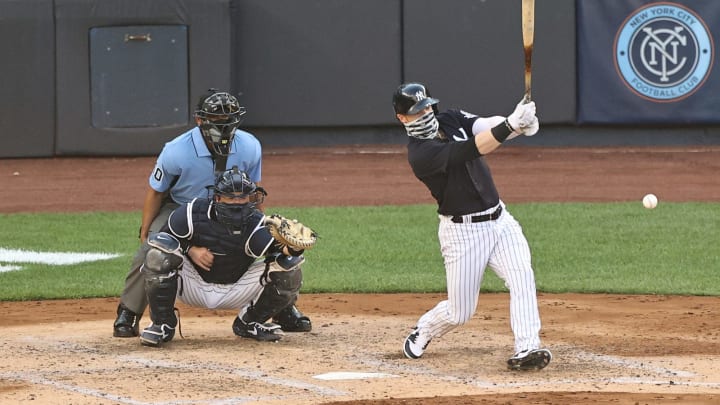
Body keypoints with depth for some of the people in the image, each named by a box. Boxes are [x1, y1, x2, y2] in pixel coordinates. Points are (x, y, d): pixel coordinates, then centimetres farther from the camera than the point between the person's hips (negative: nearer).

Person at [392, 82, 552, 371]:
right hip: (462, 233, -6)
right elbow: (472, 150, -32)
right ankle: (422, 333, 35)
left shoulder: (451, 120, 4)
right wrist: (509, 125, -43)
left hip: (499, 220, 6)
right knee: (459, 312, 4)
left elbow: (487, 125, -14)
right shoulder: (420, 153, -19)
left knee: (522, 278, -18)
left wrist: (519, 123, -37)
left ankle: (526, 350, -23)